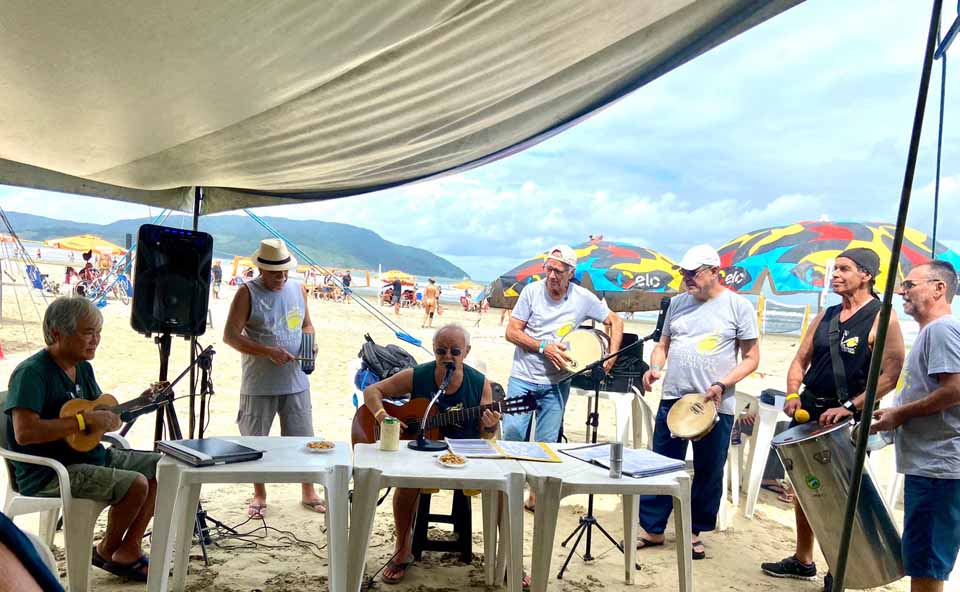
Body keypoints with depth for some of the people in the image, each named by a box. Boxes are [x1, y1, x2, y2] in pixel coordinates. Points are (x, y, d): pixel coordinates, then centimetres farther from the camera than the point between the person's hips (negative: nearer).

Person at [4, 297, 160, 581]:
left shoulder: (83, 368, 9)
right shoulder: (32, 373, -18)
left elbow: (105, 415, 16)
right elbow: (24, 432, -30)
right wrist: (84, 420, -27)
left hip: (92, 456, 9)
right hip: (47, 473, -9)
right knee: (135, 484, -26)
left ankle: (128, 550, 7)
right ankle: (107, 550, 4)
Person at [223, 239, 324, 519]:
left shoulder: (298, 290, 7)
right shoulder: (248, 293, -7)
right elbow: (230, 335, -12)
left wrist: (310, 341, -3)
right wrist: (268, 351, -20)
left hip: (295, 382, 3)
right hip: (258, 384, -3)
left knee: (303, 439, 10)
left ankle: (308, 492, 26)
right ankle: (259, 496, 27)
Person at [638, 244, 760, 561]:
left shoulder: (738, 306, -4)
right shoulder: (678, 303, 9)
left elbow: (751, 357, -3)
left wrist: (722, 385, -17)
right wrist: (655, 367, -4)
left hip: (716, 405, -3)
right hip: (672, 400, 4)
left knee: (708, 473, 8)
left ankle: (694, 532, 26)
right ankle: (652, 529, 21)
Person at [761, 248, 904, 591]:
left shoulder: (882, 320, -9)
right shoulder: (825, 317, 10)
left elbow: (889, 376, -15)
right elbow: (801, 360, 13)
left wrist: (849, 407, -22)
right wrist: (793, 395, -4)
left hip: (849, 420, -6)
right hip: (809, 412, 7)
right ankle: (802, 561, 30)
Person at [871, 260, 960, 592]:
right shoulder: (931, 331, 18)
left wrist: (900, 413, -14)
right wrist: (896, 413, 12)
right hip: (929, 463, 11)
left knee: (924, 564, -3)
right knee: (921, 560, 17)